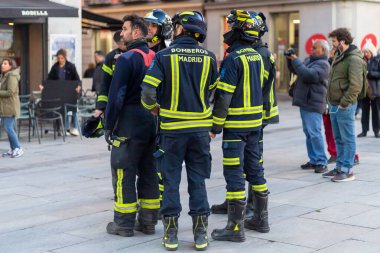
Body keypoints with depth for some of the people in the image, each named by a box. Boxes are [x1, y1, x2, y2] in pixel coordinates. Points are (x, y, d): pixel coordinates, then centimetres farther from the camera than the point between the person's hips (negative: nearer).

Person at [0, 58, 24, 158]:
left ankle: (18, 148, -7)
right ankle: (12, 149, 15)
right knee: (9, 128, 10)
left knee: (8, 128, -12)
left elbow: (10, 92, -21)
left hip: (10, 106, -9)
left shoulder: (12, 76, -13)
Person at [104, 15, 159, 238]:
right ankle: (149, 221, 19)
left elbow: (116, 96, -15)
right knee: (149, 172, 13)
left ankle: (124, 223, 5)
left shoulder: (126, 59, -13)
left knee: (123, 174, 1)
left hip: (130, 124, -7)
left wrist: (108, 126, -8)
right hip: (153, 124, 7)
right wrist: (157, 119, 16)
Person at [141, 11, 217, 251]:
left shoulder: (164, 56, -9)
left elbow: (148, 90, -15)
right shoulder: (208, 57, -2)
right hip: (200, 128, 2)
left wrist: (152, 107, 5)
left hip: (172, 127, -2)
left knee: (171, 181, 8)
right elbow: (213, 89, 6)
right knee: (198, 181, 10)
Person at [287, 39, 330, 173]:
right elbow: (296, 71, 25)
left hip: (312, 104, -10)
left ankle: (321, 162, -9)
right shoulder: (310, 60, 17)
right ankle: (313, 160, 18)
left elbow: (308, 75, -26)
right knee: (308, 133, 12)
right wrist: (291, 60, 7)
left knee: (314, 133, -12)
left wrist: (296, 61, -17)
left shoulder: (323, 64, -12)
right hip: (305, 102, 10)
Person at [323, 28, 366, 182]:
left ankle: (347, 170, 2)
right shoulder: (338, 56, 15)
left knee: (347, 139, -3)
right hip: (334, 106, 9)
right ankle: (339, 167, 23)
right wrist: (331, 102, 16)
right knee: (338, 139, 15)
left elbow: (356, 85, -22)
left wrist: (344, 103, -20)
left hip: (344, 107, -9)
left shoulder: (354, 59, -15)